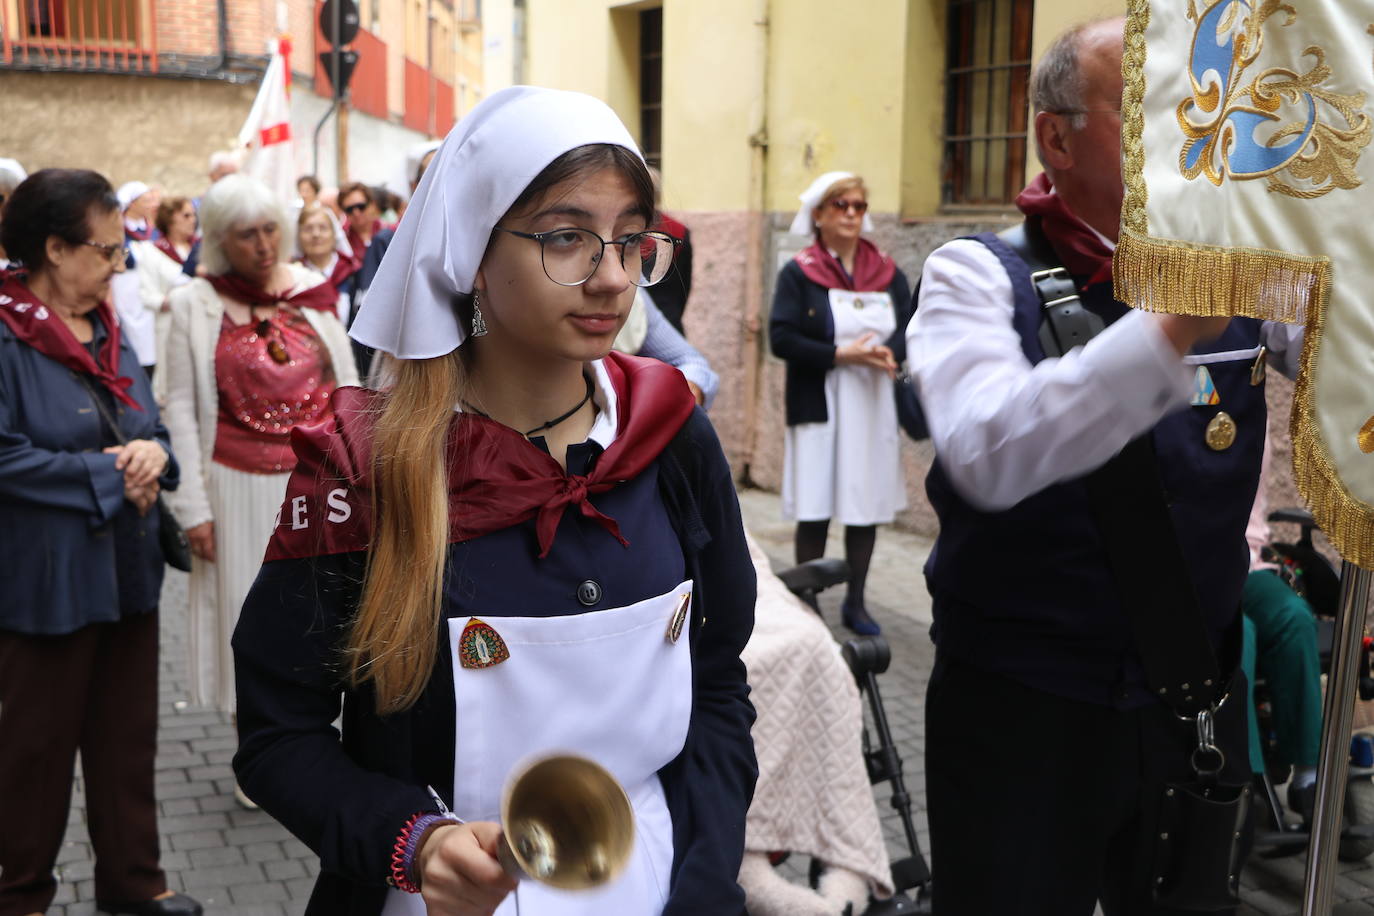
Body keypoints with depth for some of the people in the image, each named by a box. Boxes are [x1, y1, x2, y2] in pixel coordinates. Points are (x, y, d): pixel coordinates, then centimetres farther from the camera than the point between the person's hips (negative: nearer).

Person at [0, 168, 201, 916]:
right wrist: (109, 476, -16)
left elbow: (150, 425, 16)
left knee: (127, 735, 15)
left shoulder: (108, 330, 10)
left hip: (128, 568, 7)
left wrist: (153, 453, -7)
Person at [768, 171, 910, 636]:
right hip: (819, 406, -3)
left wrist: (890, 354, -19)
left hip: (874, 407, 4)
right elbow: (781, 338, -11)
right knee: (815, 510, -1)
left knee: (868, 508, 8)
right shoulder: (798, 274, -2)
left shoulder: (888, 274, 9)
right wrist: (840, 356, -19)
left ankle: (855, 603, 22)